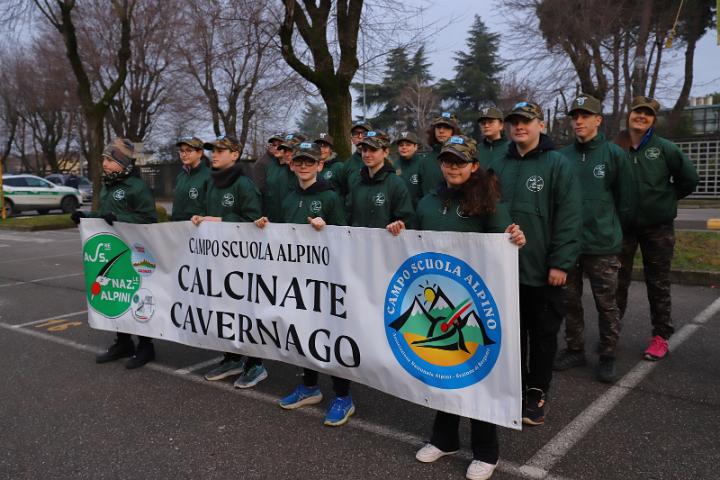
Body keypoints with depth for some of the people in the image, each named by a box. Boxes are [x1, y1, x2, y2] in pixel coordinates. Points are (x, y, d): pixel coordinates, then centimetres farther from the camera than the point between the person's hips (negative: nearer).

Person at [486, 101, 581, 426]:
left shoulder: (557, 164, -5)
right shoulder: (497, 167, 7)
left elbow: (569, 217, -10)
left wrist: (561, 263, -15)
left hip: (544, 270, -4)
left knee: (543, 333, 9)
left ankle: (537, 393, 24)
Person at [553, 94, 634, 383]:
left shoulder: (614, 154, -3)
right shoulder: (562, 157, 4)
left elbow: (625, 200, 1)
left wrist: (612, 230, 6)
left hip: (603, 244, -3)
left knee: (606, 304, 6)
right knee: (570, 301, 12)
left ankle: (607, 357, 20)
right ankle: (574, 350, 28)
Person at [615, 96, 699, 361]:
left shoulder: (664, 148, -6)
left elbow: (689, 177, 2)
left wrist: (668, 199, 4)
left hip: (658, 226, -1)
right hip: (623, 225, 1)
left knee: (658, 284, 9)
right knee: (617, 281, 9)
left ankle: (661, 336, 20)